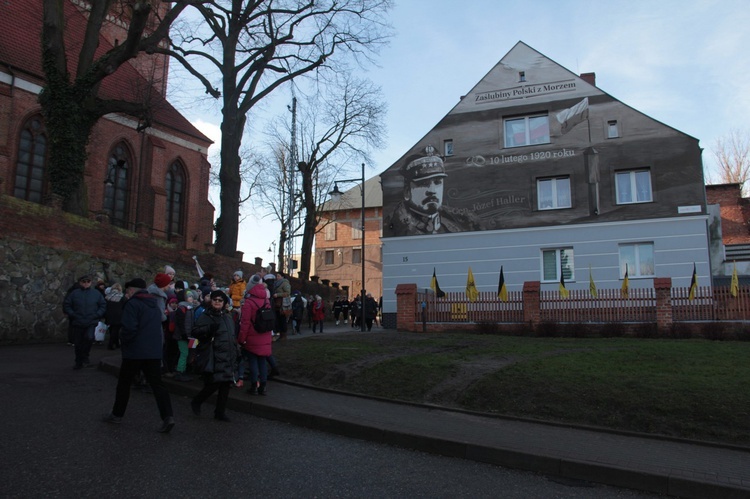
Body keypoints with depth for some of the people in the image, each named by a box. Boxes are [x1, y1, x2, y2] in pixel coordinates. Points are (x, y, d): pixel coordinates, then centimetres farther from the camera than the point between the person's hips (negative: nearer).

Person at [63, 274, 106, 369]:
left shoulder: (96, 294, 5)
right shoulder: (74, 293, 3)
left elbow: (103, 306, 10)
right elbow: (66, 305, 6)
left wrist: (97, 315, -4)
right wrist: (73, 315, -6)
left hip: (91, 323, -1)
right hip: (78, 323, 1)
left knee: (89, 337, -25)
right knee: (78, 344, 9)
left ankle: (85, 357, -4)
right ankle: (79, 362, 27)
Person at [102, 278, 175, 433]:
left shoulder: (132, 304, -10)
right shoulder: (155, 305, 15)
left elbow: (129, 328, -20)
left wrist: (122, 340, -2)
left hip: (135, 352, -6)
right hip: (154, 352, 6)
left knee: (124, 383, 14)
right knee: (157, 384, 3)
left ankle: (117, 414, 28)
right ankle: (167, 416, -10)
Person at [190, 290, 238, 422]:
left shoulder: (228, 317, 19)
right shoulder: (205, 317, -2)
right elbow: (195, 332, -13)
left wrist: (234, 355, 24)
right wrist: (209, 329, -29)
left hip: (227, 358, 6)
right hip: (213, 358, -6)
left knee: (226, 384, 5)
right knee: (214, 383, -11)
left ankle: (220, 412, 17)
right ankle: (196, 402, 16)